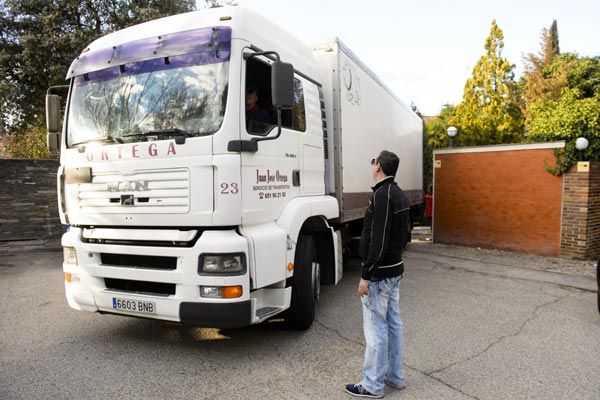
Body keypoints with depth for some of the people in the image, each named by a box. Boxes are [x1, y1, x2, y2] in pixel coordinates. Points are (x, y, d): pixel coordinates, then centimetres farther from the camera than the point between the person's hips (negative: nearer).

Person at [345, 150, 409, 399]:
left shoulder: (382, 195, -20)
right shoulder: (398, 194, 10)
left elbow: (378, 240, -25)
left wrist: (366, 275, -19)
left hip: (380, 273, -10)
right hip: (395, 269, 10)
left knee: (376, 328, 0)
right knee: (393, 324, 16)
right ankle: (395, 377, 29)